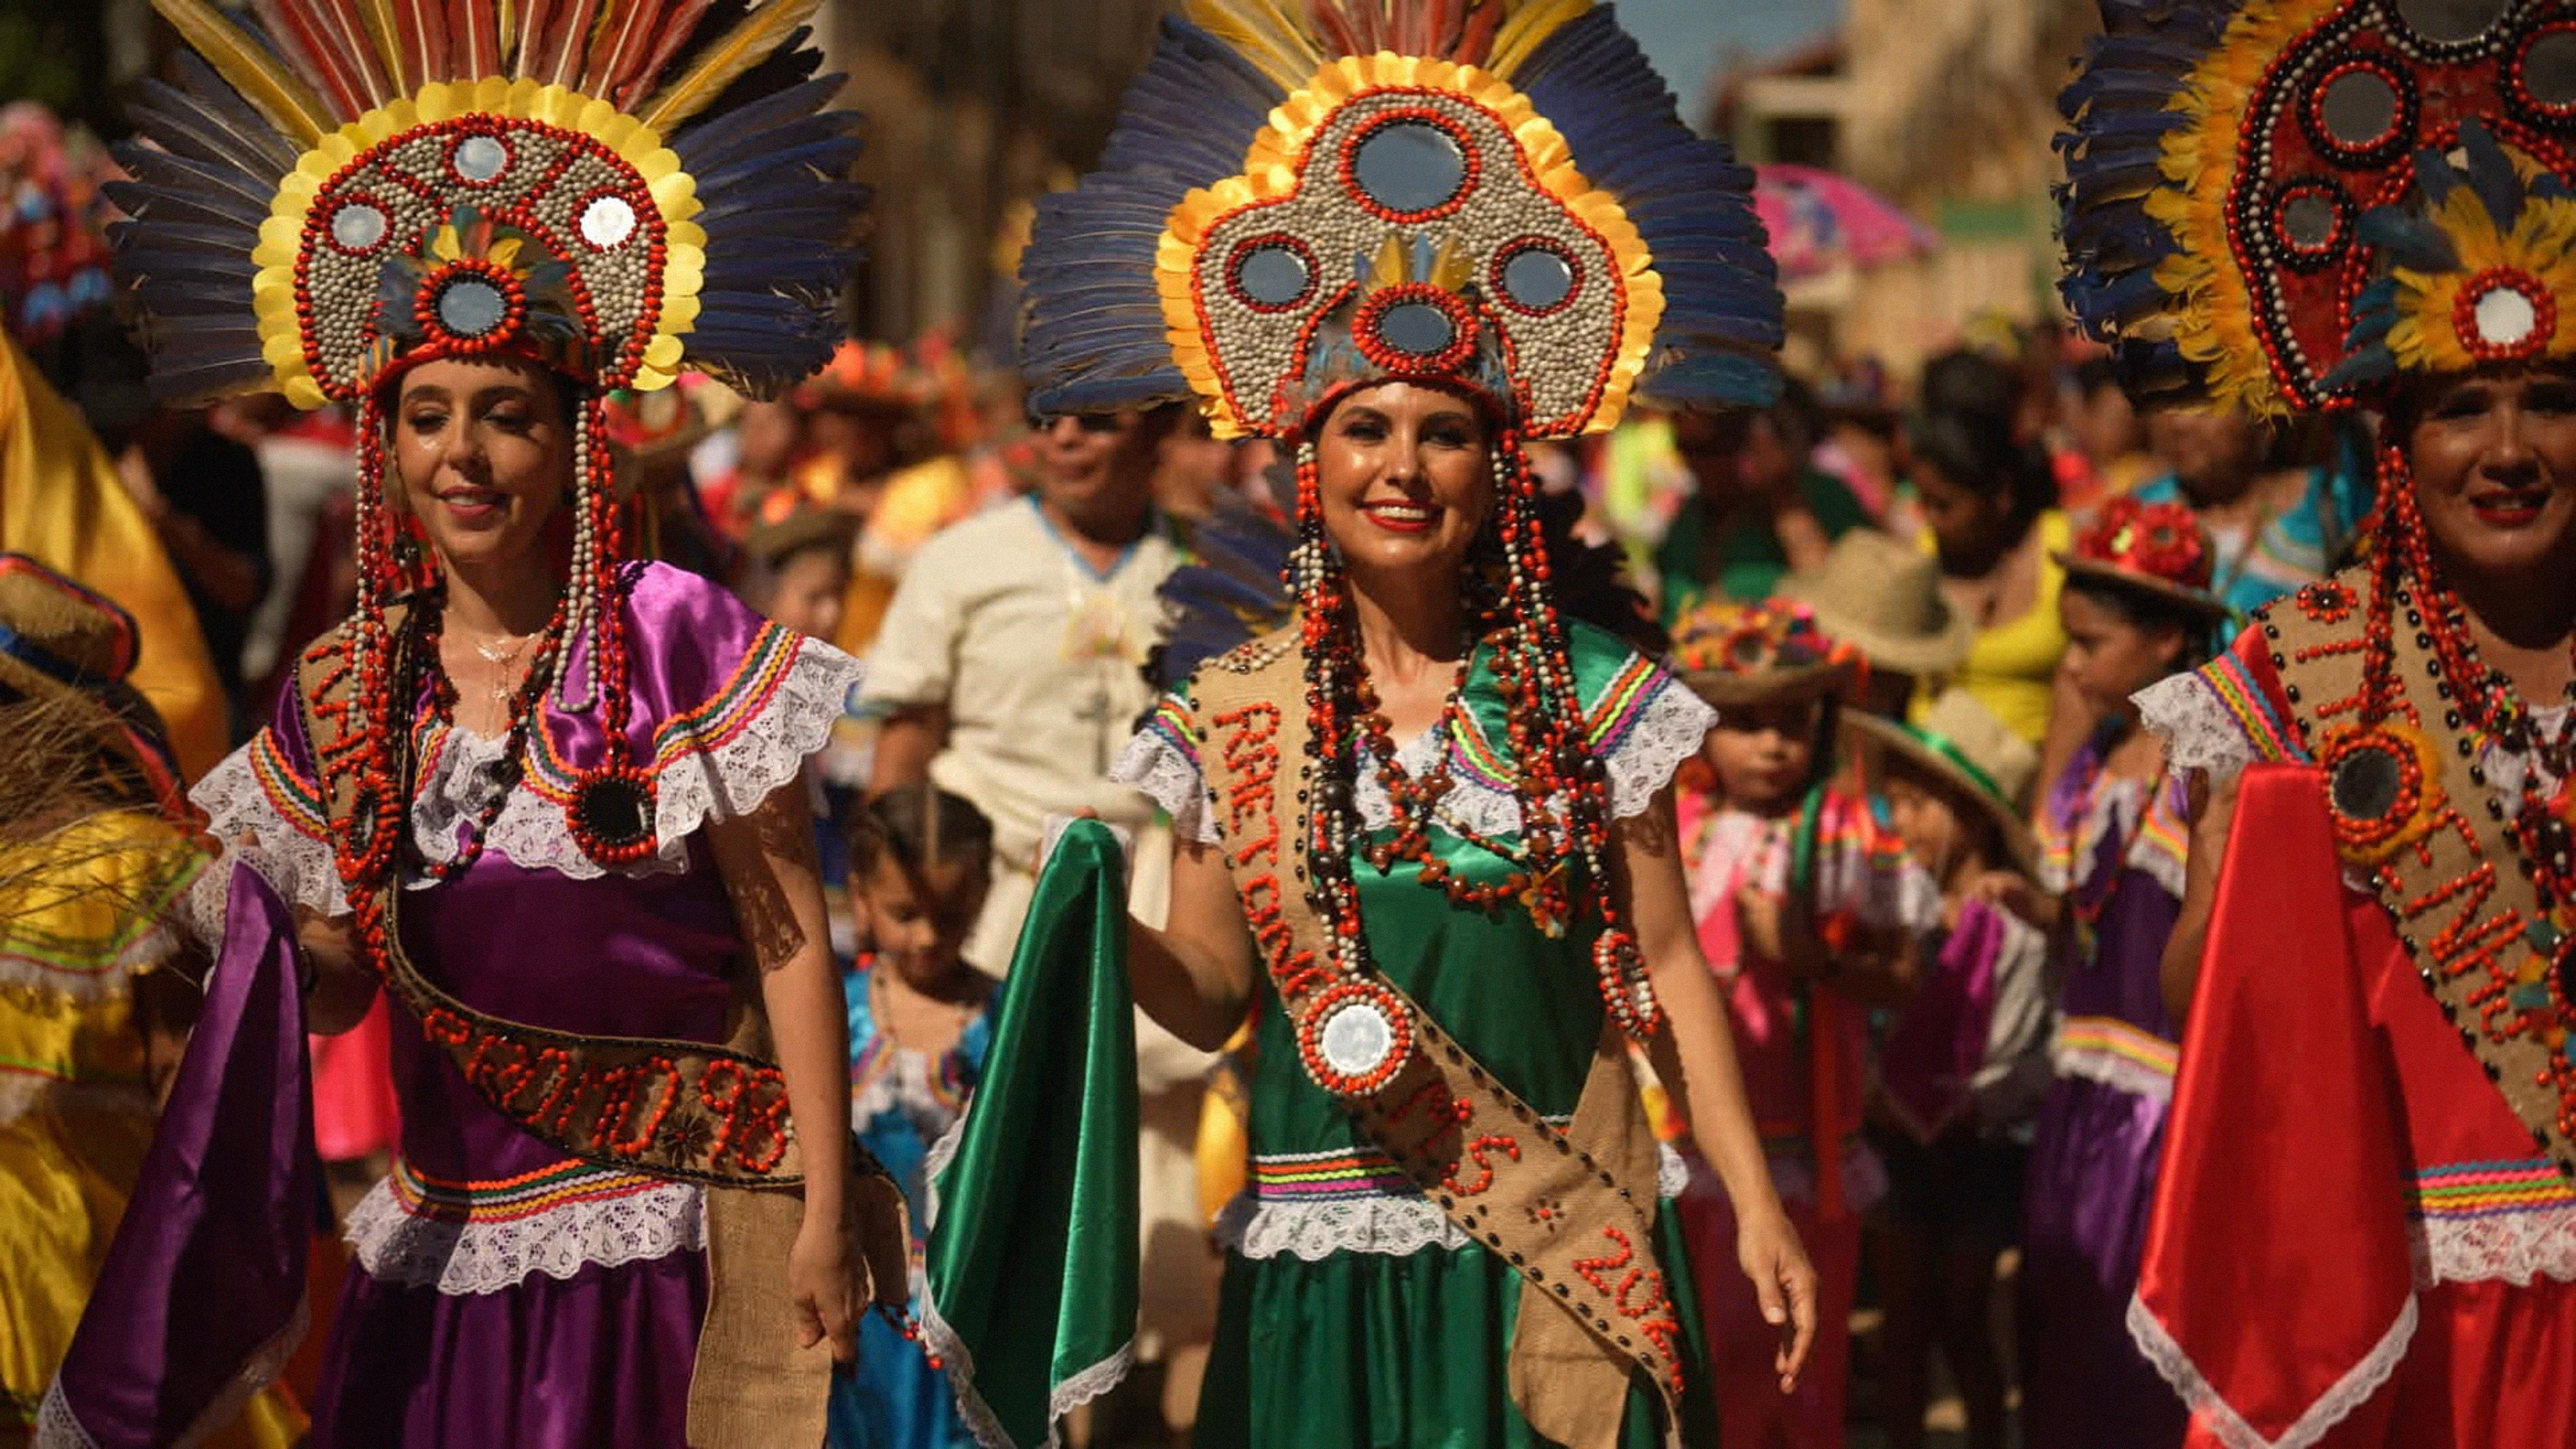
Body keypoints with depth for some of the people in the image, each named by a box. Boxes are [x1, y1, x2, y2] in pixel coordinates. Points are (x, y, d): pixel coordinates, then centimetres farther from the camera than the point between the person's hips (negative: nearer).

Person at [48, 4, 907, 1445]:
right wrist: (217, 915, -7)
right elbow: (337, 985, 14)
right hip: (443, 1251, 4)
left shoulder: (674, 641, -7)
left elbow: (791, 943, -7)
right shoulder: (346, 691, 6)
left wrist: (823, 1212, -11)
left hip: (664, 1243, -4)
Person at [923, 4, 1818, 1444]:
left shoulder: (1591, 694, 1)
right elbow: (1210, 994, 6)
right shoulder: (1232, 714, 3)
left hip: (1560, 1257, -1)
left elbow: (1667, 971, 4)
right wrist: (1088, 907, -13)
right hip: (1322, 1263, 1)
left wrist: (1755, 1205, -1)